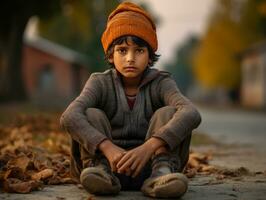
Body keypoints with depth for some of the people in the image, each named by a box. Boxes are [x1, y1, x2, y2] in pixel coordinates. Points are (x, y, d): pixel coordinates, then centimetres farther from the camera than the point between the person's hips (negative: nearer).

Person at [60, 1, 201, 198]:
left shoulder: (161, 83, -3)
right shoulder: (101, 83, -2)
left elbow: (191, 114, -26)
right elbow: (69, 117, -23)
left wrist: (148, 147, -41)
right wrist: (108, 148, -40)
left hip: (148, 165, 0)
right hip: (109, 164, 1)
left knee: (167, 113, -17)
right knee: (92, 116, -16)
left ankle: (162, 173, -34)